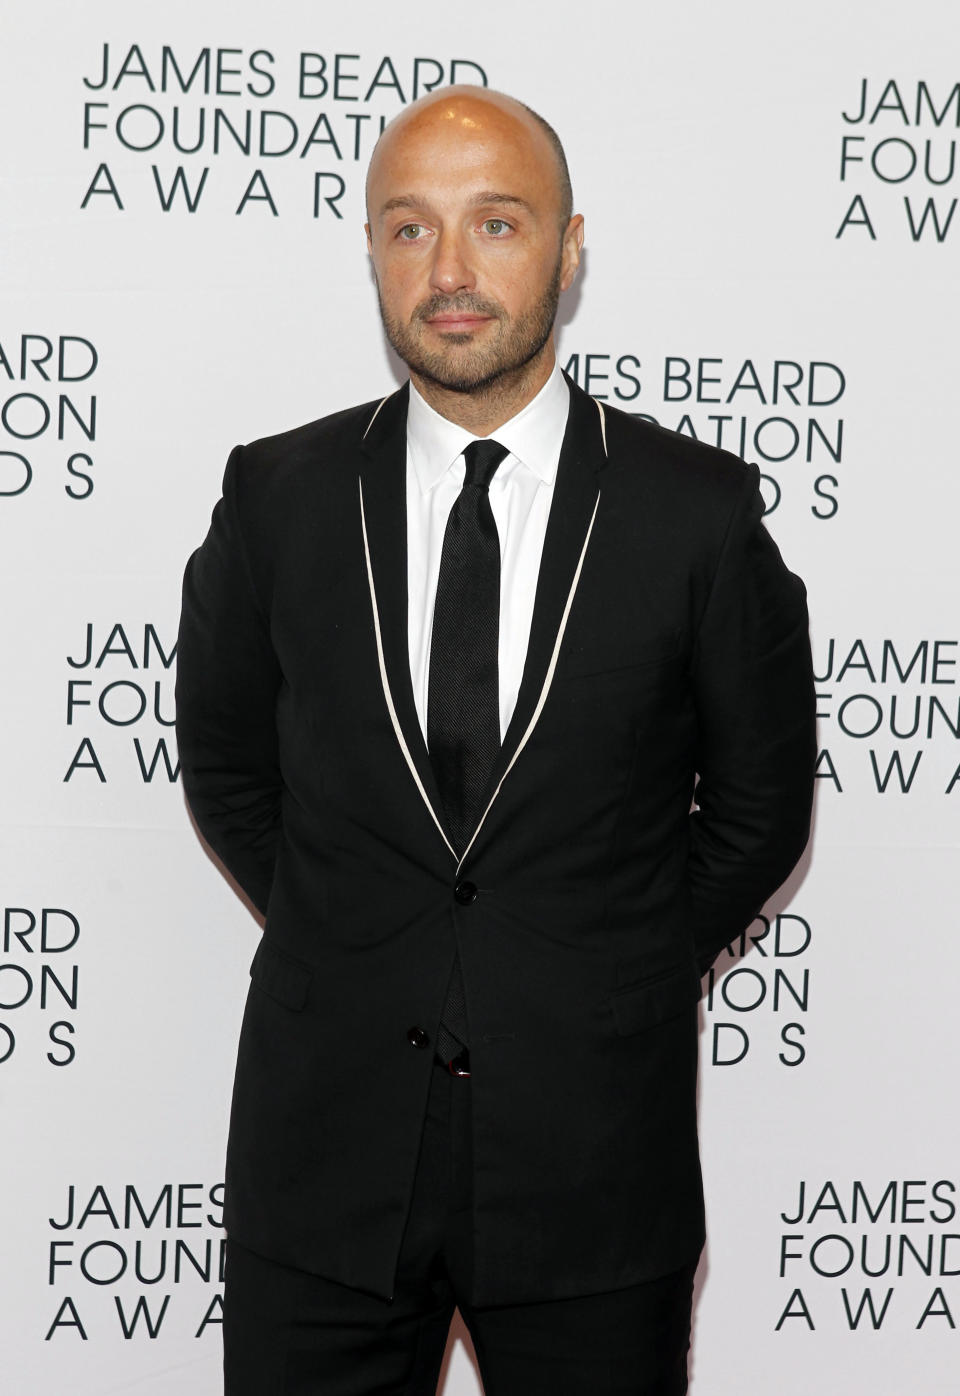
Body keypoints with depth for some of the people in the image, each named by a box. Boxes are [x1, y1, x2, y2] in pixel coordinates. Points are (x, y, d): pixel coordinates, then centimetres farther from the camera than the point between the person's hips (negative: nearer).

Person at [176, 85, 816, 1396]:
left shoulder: (700, 513, -5)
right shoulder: (278, 498, -1)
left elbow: (759, 807, 6)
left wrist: (617, 981, 4)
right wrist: (350, 951, 7)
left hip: (593, 1155, -1)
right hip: (325, 1144, 1)